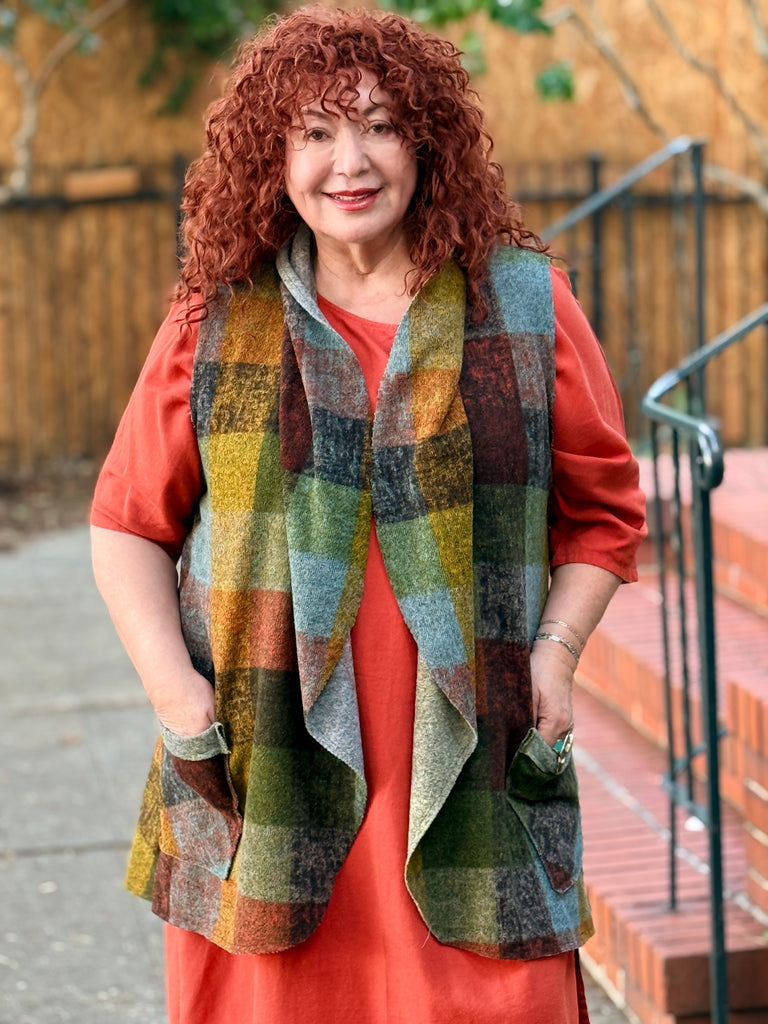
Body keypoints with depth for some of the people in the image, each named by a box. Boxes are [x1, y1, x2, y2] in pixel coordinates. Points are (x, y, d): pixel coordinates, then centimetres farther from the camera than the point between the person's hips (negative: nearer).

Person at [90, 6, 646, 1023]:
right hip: (267, 777, 1)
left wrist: (557, 648, -2)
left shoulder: (523, 303, 6)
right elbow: (130, 520, 10)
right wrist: (171, 684, -2)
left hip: (472, 774, 0)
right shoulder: (219, 320, 6)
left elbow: (602, 506, 12)